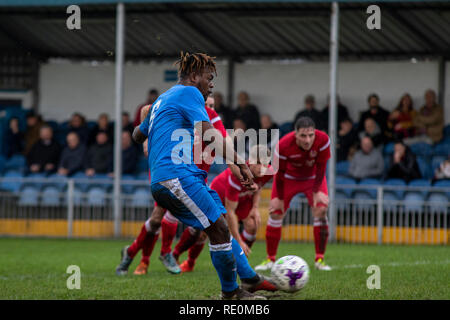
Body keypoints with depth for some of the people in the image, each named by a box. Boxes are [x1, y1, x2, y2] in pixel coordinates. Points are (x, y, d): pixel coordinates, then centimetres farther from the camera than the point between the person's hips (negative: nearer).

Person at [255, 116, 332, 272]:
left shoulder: (323, 140, -33)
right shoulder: (283, 145, -35)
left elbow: (321, 167, -18)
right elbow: (280, 172, -21)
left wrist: (317, 191, -16)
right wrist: (280, 198, -13)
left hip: (313, 177, 0)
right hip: (289, 177, 0)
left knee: (321, 209, -18)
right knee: (276, 212, -7)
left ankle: (319, 259, -10)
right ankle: (270, 259, 8)